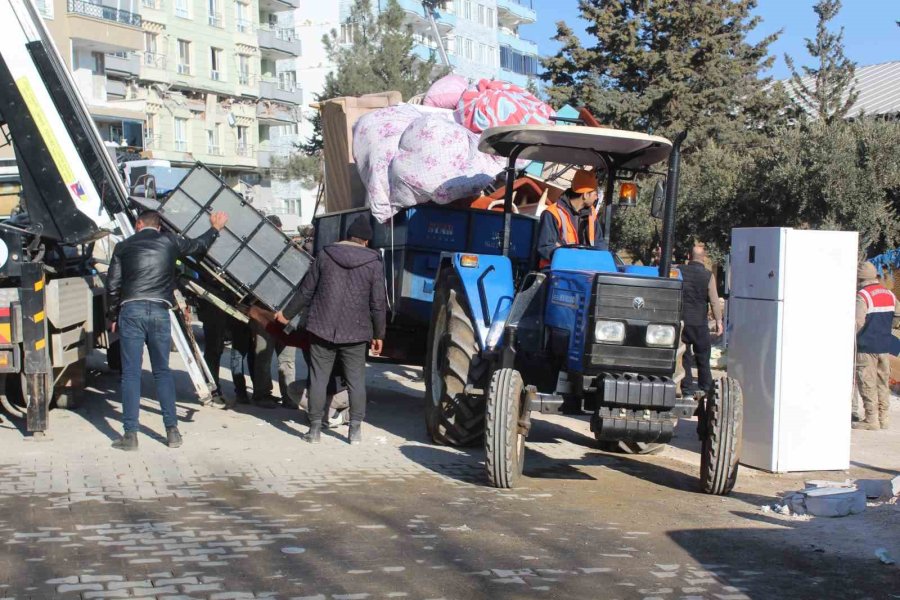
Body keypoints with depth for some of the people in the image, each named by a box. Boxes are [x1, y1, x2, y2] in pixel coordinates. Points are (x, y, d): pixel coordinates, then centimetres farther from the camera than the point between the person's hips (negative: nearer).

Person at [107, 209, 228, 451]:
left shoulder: (123, 247, 10)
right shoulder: (169, 241, 10)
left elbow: (112, 285, 8)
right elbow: (198, 246, 27)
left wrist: (114, 317, 18)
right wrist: (215, 228, 45)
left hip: (131, 310, -1)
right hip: (160, 312, 1)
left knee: (130, 373, 1)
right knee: (163, 372, 13)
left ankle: (130, 434, -1)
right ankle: (172, 431, 10)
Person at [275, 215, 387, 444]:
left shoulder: (325, 256, 2)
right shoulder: (374, 263, -2)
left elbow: (306, 291, 5)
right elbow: (378, 304, -2)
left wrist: (287, 314, 18)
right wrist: (379, 335, 9)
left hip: (322, 330, 1)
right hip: (356, 333, -1)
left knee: (318, 378, 6)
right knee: (356, 380, 8)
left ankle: (315, 428, 8)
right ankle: (355, 429, 8)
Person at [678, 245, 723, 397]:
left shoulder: (679, 271, 0)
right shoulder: (708, 275, -6)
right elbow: (714, 301, -6)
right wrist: (718, 321, -1)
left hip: (680, 320, 2)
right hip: (699, 321, -2)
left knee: (684, 355, 7)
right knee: (703, 356, 10)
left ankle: (687, 387, 6)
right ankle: (706, 387, 14)